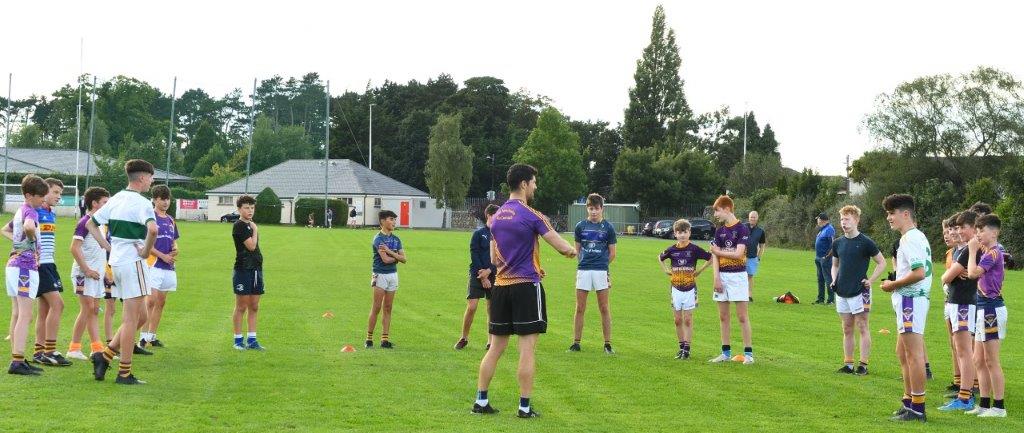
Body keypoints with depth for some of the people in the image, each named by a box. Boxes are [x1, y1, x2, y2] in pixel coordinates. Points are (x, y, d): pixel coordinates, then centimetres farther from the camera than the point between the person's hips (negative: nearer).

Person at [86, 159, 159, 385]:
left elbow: (91, 224, 20)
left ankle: (105, 355, 10)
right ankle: (124, 373, 0)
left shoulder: (116, 199, 12)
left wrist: (109, 247, 14)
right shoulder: (141, 203, -13)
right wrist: (146, 251, -15)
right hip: (133, 262, -9)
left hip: (116, 261, 9)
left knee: (141, 317, 16)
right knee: (132, 319, -3)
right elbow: (152, 229, -31)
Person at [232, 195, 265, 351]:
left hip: (256, 269, 8)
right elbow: (251, 245, -17)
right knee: (241, 307, -2)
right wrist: (255, 230, -6)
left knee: (254, 307, 9)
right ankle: (238, 340, 5)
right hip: (243, 270, -8)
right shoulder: (239, 226, -11)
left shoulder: (250, 225, 16)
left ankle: (251, 339, 14)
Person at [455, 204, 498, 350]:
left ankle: (490, 341, 11)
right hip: (477, 275, -2)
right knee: (471, 307, -6)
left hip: (494, 276, 2)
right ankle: (464, 338, 9)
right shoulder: (479, 233, -1)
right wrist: (482, 277, -9)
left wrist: (489, 271, -12)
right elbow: (474, 256, -5)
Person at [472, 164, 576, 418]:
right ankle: (524, 407, 0)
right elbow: (563, 248, -9)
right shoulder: (532, 216, -10)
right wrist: (573, 251, 15)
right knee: (528, 349, -1)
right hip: (526, 285, -6)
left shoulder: (496, 217, 10)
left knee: (496, 348, 12)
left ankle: (481, 401, 13)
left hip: (501, 287, 6)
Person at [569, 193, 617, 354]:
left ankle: (608, 344, 9)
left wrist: (601, 264, 10)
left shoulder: (608, 228, 2)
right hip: (583, 270, 1)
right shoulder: (580, 226, 6)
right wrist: (585, 261, 9)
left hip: (601, 271, -1)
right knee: (580, 308, 4)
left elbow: (612, 253, 7)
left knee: (604, 308, 2)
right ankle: (576, 343, 10)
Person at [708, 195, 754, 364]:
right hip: (722, 276, 6)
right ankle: (726, 352, 15)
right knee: (723, 316, 8)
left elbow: (738, 254, -16)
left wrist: (719, 252, -4)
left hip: (738, 275, -6)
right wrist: (717, 277, -6)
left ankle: (748, 353, -1)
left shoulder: (741, 229, -7)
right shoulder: (719, 231, 10)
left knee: (742, 316, -5)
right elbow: (715, 256, 5)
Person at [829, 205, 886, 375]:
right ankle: (848, 364, 15)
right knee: (847, 329, 10)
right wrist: (834, 280, 6)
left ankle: (863, 364, 1)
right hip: (842, 292, 6)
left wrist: (871, 281, -9)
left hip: (860, 291, -6)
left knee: (862, 328, -2)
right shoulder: (838, 243, 9)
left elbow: (882, 263, -1)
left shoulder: (865, 242, -7)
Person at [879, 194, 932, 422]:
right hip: (910, 300, 11)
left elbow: (918, 272, -24)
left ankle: (917, 409, -6)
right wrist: (895, 285, 10)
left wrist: (893, 285, -12)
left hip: (910, 300, -11)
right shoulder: (916, 237, 19)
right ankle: (909, 402, 26)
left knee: (913, 354, -8)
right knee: (903, 352, 18)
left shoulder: (911, 239, -15)